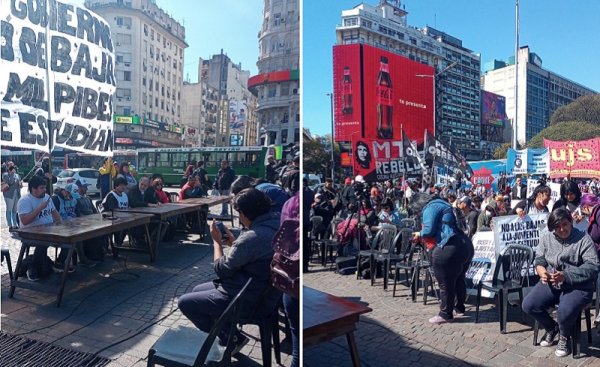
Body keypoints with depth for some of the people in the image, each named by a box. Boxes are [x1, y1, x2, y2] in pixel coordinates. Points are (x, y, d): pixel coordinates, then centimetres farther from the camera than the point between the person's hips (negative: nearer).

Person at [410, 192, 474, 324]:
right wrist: (424, 236, 19)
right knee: (458, 279, 24)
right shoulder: (442, 204, 23)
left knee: (446, 284, 4)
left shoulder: (430, 208, -6)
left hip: (450, 249, -10)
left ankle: (446, 314, 14)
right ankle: (459, 307, 38)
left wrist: (420, 234, 5)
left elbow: (429, 230, -15)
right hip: (466, 245, 10)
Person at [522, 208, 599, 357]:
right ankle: (552, 328, 18)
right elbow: (539, 259, 9)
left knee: (565, 312, -33)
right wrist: (543, 273, -15)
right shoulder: (546, 237, 6)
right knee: (528, 305, -16)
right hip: (551, 283, 5)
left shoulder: (583, 239, -8)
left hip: (577, 286, -4)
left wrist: (566, 276, -28)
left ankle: (564, 336, 6)